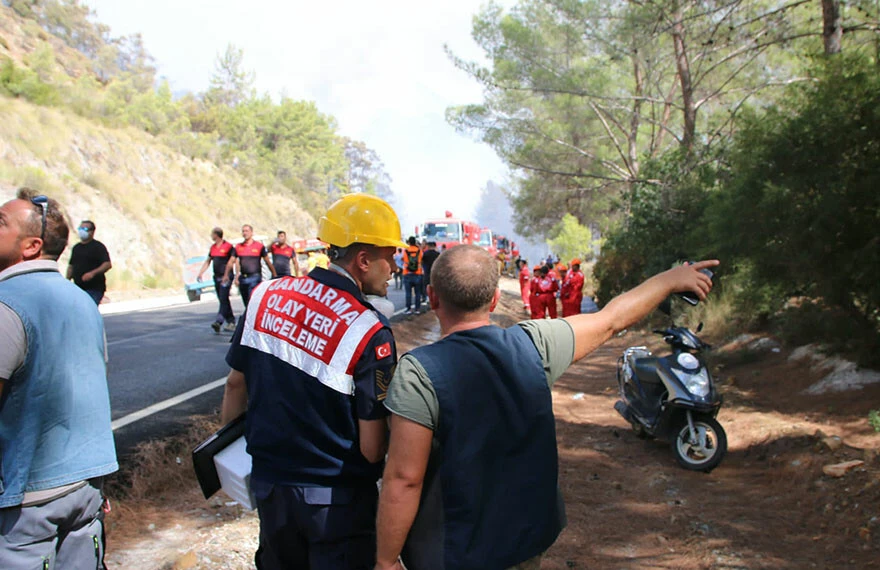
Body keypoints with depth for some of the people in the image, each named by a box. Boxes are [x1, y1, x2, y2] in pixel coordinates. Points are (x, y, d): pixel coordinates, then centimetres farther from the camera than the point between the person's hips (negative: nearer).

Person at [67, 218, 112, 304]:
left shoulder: (98, 247, -4)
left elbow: (108, 264, -15)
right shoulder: (76, 248, 18)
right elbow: (71, 266, 25)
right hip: (78, 287, 7)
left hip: (94, 288, -7)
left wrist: (93, 273, -28)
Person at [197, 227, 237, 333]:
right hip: (217, 277, 8)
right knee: (223, 300, 10)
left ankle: (218, 321, -22)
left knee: (223, 300, -13)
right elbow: (207, 261, 20)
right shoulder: (213, 247, 14)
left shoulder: (228, 246, -7)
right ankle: (231, 322, 17)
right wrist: (200, 273, 10)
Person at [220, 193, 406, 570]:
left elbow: (236, 383, 6)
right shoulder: (368, 331, -21)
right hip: (336, 497, -5)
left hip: (269, 484, 5)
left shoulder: (265, 296, -5)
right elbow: (372, 448, -19)